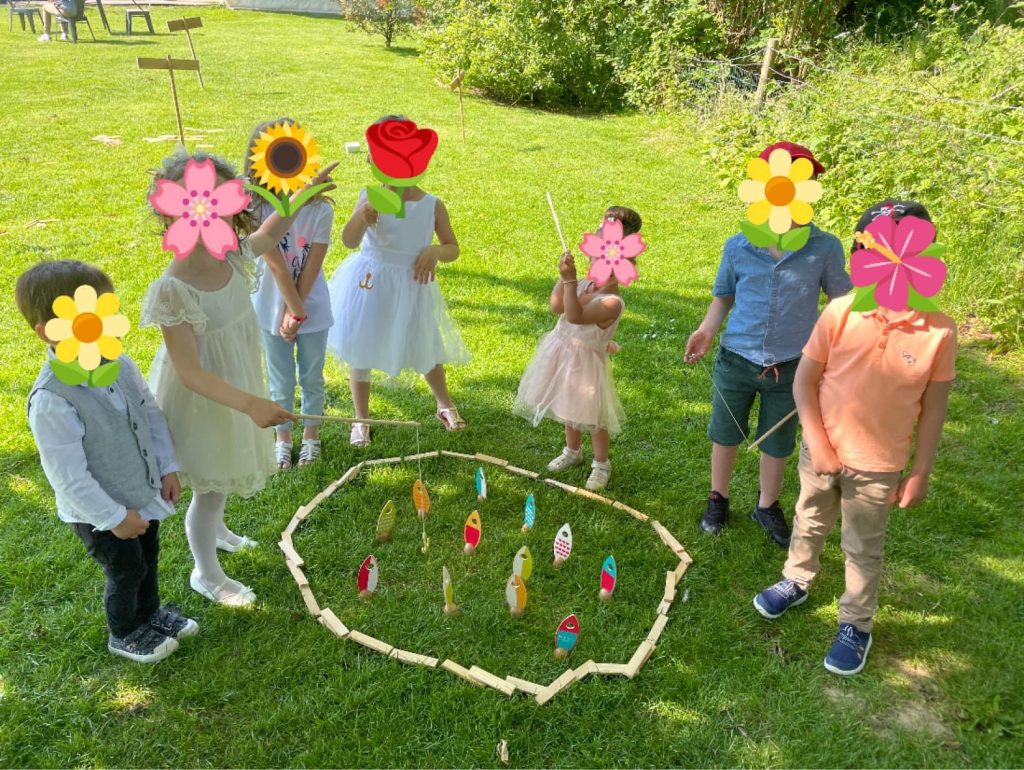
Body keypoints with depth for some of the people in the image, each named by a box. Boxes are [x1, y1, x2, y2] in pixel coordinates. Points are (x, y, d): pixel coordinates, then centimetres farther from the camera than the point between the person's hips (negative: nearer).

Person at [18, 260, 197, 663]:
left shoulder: (120, 364, -12)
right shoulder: (51, 400, -33)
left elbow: (151, 415, 2)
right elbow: (68, 475, -27)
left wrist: (168, 468, 0)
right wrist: (114, 516, -20)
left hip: (143, 494, 6)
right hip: (99, 514, -6)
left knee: (148, 559, 26)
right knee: (126, 571, 16)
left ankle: (149, 614, 55)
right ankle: (124, 634, 45)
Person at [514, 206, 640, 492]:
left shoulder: (612, 303, -27)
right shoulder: (586, 283, -3)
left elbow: (575, 316, -38)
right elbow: (556, 307, -7)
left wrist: (570, 281, -42)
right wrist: (564, 277, -16)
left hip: (586, 361, -8)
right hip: (564, 353, 8)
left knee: (593, 418, 7)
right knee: (569, 409, 25)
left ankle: (601, 464, 29)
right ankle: (572, 451, 48)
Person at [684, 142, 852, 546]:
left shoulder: (825, 248, -12)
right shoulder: (738, 247, -9)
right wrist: (706, 330, -10)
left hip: (790, 368, 0)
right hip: (736, 361, 1)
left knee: (777, 444, 17)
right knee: (725, 434, 18)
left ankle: (767, 506, 43)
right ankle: (718, 499, 43)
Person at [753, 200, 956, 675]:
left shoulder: (938, 329, -16)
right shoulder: (839, 313, -17)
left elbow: (933, 409, -7)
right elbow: (804, 381, -8)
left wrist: (920, 473, -4)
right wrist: (817, 442, -13)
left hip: (878, 465, -1)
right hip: (823, 450, 1)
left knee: (864, 548, 17)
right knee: (809, 523, 25)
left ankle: (856, 625, 38)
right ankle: (796, 583, 51)